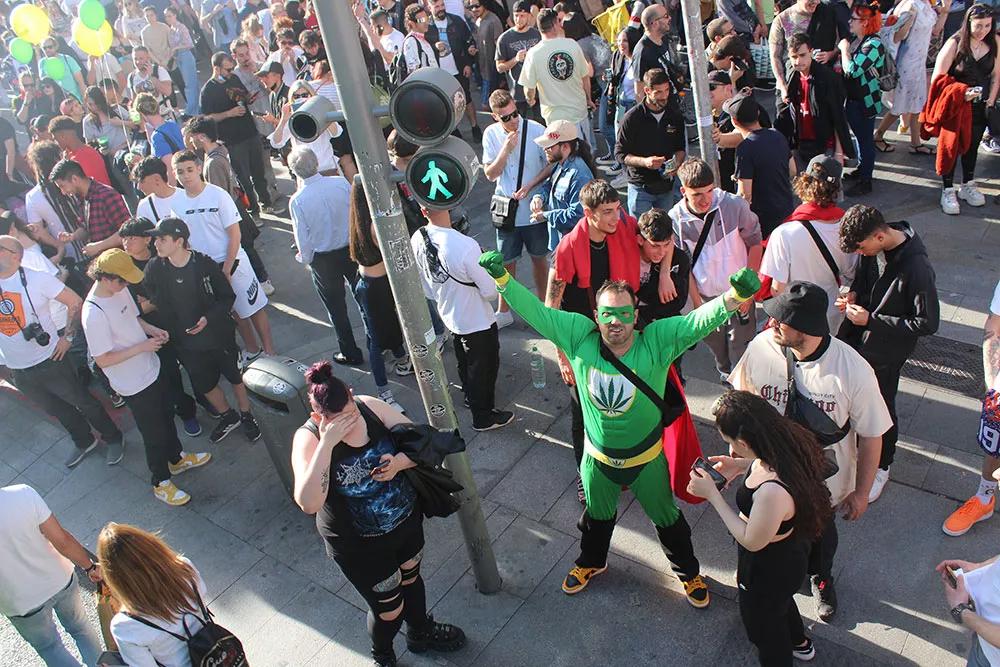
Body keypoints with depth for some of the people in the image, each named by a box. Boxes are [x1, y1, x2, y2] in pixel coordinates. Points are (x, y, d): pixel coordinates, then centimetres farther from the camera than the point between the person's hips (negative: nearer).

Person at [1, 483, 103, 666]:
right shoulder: (23, 493, -27)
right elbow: (62, 540, -18)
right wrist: (90, 567, -1)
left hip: (22, 605, -1)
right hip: (61, 581, 2)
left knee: (48, 646, 28)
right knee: (80, 626, 29)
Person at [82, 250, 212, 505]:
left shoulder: (119, 290, -7)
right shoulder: (93, 314, -30)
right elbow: (102, 360, -25)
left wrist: (152, 329, -6)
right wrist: (142, 347, -24)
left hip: (150, 369, 8)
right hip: (133, 385, -8)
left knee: (166, 415, 27)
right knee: (154, 434, 9)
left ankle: (177, 459, 50)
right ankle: (161, 483, 30)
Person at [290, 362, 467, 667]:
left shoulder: (369, 405, -16)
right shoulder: (308, 439, -26)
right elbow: (308, 503, -39)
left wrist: (399, 462, -28)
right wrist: (326, 444, -42)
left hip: (407, 519, 5)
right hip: (360, 545, -4)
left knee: (411, 577, 28)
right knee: (389, 608, 12)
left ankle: (421, 633, 59)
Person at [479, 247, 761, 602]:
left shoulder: (656, 340, -26)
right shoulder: (580, 336, -21)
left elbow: (699, 320, -38)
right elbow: (536, 311, -23)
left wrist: (735, 295, -56)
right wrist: (501, 277, -35)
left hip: (647, 458, -1)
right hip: (598, 458, 2)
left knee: (666, 517, 24)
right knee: (597, 517, 30)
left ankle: (688, 571, 54)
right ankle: (592, 562, 62)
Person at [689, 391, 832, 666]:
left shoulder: (772, 492, -46)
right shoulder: (791, 439, -23)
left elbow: (752, 541, -27)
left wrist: (712, 494, -24)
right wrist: (742, 466, -11)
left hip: (769, 569, -8)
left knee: (763, 627, 25)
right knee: (780, 599, 39)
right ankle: (799, 643, 69)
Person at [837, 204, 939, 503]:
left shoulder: (917, 268, -31)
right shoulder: (875, 245, -10)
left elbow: (928, 323, -24)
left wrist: (871, 320, -25)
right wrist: (854, 292, -8)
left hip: (885, 350, -6)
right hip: (856, 338, 7)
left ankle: (881, 467, 37)